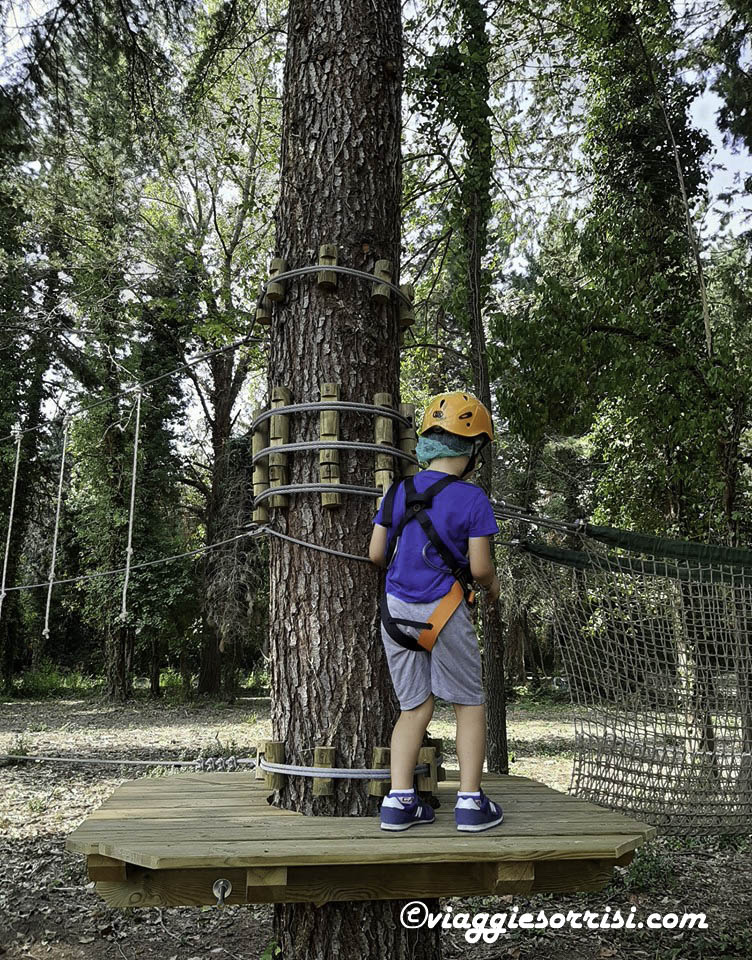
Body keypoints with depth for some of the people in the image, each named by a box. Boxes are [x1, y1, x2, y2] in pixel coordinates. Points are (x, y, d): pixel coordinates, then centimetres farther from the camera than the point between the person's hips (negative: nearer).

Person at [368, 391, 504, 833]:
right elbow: (480, 567, -10)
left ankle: (399, 800, 11)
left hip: (397, 609, 5)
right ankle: (471, 802, 14)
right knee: (470, 704, 12)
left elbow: (376, 554, 6)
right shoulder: (472, 499, -9)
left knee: (415, 707, 14)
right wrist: (493, 585, 12)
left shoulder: (399, 492, 4)